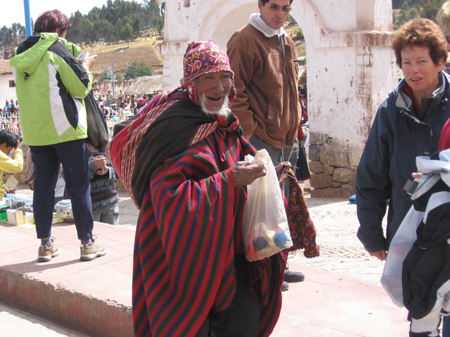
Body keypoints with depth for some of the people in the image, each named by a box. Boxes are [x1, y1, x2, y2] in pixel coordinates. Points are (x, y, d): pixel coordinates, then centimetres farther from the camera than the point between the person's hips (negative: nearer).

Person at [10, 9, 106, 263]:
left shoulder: (22, 55, 11)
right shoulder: (57, 50, -9)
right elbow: (81, 87, -9)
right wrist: (86, 67, 10)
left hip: (35, 133, 6)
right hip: (65, 129, -6)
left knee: (43, 187, 10)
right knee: (79, 186, 1)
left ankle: (45, 244, 14)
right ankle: (87, 243, 4)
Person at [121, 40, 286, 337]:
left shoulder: (227, 126, 9)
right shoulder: (174, 127, -15)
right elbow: (171, 198, -23)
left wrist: (265, 178, 2)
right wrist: (228, 181, -27)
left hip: (230, 254, 7)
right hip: (186, 257, -6)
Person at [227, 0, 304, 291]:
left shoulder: (287, 42, 15)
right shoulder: (245, 40, -10)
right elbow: (236, 91, -14)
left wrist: (295, 127, 16)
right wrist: (248, 131, -17)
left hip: (287, 139, 9)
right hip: (261, 139, -9)